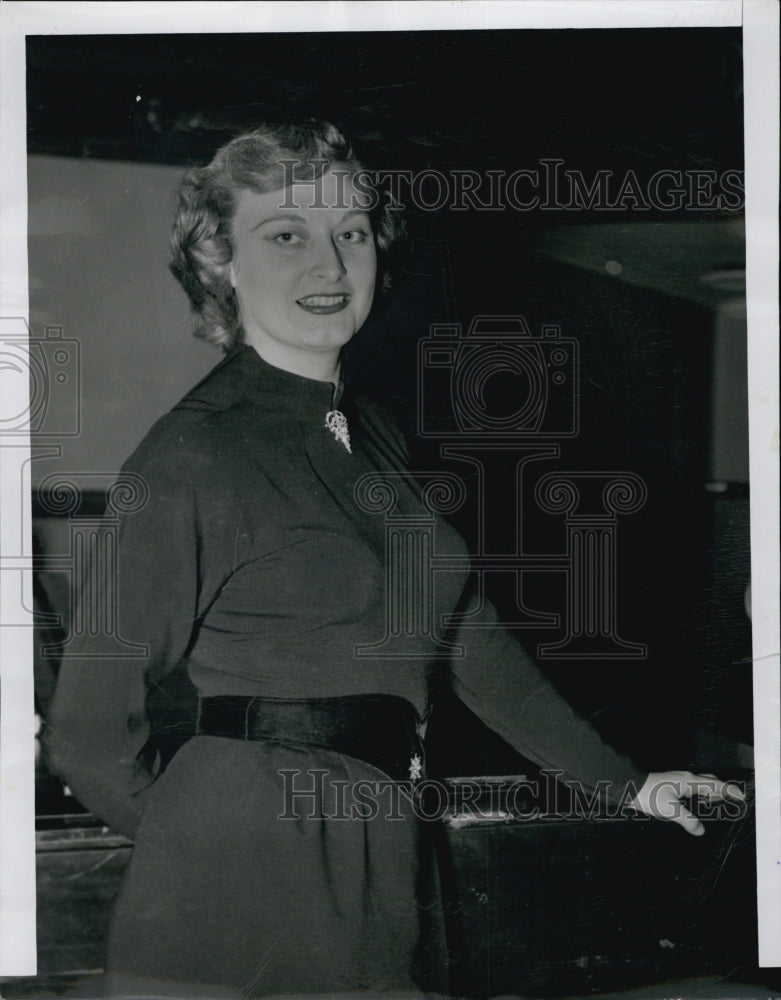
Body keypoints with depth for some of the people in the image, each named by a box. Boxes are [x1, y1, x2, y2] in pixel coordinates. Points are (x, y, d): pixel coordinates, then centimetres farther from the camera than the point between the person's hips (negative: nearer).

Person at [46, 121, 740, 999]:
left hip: (387, 872, 7)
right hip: (242, 894, -7)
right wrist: (212, 851, 2)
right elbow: (91, 733, -12)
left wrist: (625, 783, 14)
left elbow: (471, 642, 14)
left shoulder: (375, 438, 10)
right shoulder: (192, 455, -13)